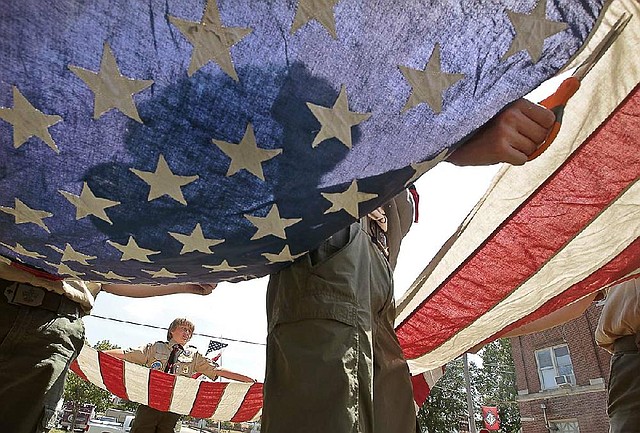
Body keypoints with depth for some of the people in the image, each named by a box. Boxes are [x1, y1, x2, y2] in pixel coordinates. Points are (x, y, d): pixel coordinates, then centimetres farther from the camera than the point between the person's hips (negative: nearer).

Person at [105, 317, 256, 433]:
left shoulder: (194, 356, 12)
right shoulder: (155, 348, 10)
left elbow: (217, 370, 8)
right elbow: (124, 354, 4)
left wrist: (249, 380, 0)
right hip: (149, 404, -1)